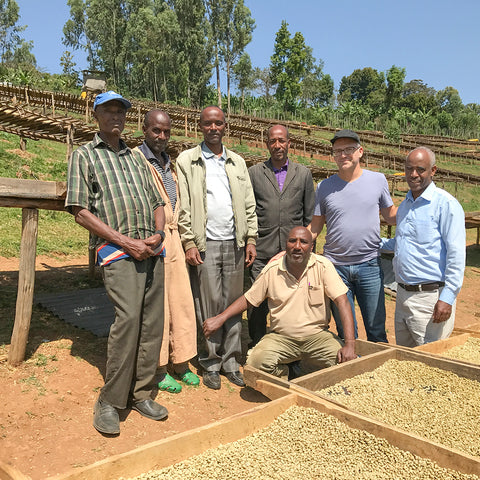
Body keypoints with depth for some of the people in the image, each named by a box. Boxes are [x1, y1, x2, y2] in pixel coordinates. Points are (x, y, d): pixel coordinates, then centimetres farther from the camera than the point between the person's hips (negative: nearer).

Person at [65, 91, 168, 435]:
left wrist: (158, 233, -1)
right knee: (128, 318, -18)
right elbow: (81, 212, -3)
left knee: (153, 322, 3)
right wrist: (126, 242, -11)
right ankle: (109, 403, -4)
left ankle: (141, 394, 16)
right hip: (117, 251, -5)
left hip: (152, 250, 6)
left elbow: (157, 203, 21)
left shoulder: (136, 158, 23)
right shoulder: (84, 155, 7)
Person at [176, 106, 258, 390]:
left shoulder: (238, 162, 15)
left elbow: (249, 204, 13)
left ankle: (231, 362, 16)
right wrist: (189, 243, -8)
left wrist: (251, 239, 5)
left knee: (234, 304, 6)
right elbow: (183, 206, -1)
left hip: (234, 243, 3)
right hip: (205, 244, -3)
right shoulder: (187, 160, 4)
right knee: (209, 306, 0)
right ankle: (211, 364, 12)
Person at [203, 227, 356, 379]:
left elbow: (342, 301, -12)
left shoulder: (323, 266, -7)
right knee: (256, 363, -27)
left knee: (345, 362, -24)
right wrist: (220, 318, -1)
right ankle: (283, 372, 9)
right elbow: (248, 299, 9)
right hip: (280, 337, 0)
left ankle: (306, 369, 9)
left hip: (317, 334, 1)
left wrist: (350, 344, -22)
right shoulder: (272, 270, -3)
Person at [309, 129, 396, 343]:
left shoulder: (378, 180, 3)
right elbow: (314, 228, 7)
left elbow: (390, 215, 12)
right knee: (346, 334, 10)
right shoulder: (324, 187, 3)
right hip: (335, 267, 0)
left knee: (376, 330, 7)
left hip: (369, 265, 0)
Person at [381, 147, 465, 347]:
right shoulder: (405, 204, 14)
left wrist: (447, 298, -20)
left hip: (431, 296, -8)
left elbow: (456, 254, -16)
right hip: (403, 295, 8)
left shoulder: (446, 204, -11)